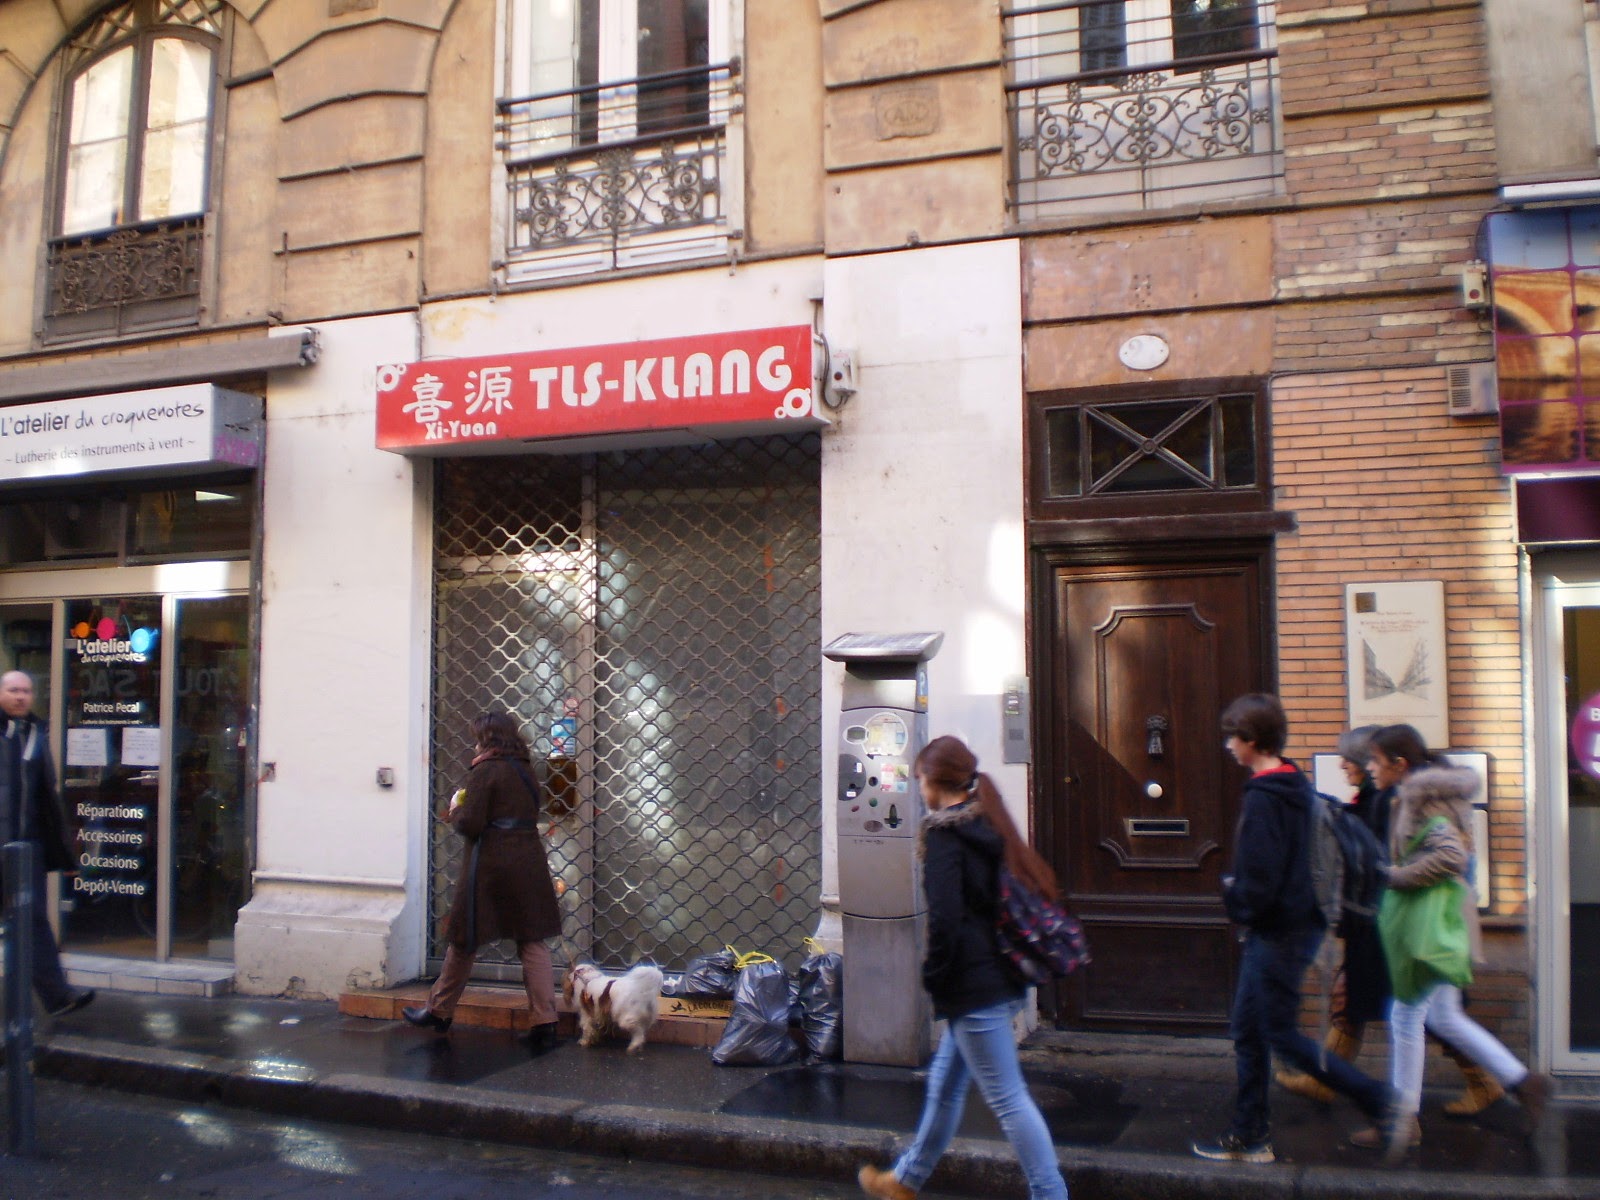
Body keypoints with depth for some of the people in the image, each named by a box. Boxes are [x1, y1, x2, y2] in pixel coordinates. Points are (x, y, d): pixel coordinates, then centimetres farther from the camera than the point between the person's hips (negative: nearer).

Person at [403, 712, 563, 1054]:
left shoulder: (485, 771, -10)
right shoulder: (525, 771, 10)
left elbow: (470, 824, -16)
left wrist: (455, 812, 6)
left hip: (491, 866, -5)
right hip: (529, 862, 6)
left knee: (464, 938, 10)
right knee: (532, 942, 4)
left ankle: (439, 1012, 25)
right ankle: (545, 1023, -1)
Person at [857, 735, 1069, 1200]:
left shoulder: (944, 833, -14)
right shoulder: (989, 827, 10)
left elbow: (944, 917, -21)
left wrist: (933, 976, -8)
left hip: (973, 987, -10)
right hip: (1002, 980, 10)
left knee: (1007, 1099, -1)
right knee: (944, 1080, 21)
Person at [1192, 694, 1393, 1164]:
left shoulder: (1263, 800, -22)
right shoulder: (1298, 787, 8)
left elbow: (1258, 881, -24)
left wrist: (1233, 895, -4)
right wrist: (1240, 889, 12)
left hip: (1277, 932, -10)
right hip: (1299, 922, 10)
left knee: (1282, 1036, 3)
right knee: (1248, 1032, 14)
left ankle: (1379, 1100, 10)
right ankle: (1249, 1137, 22)